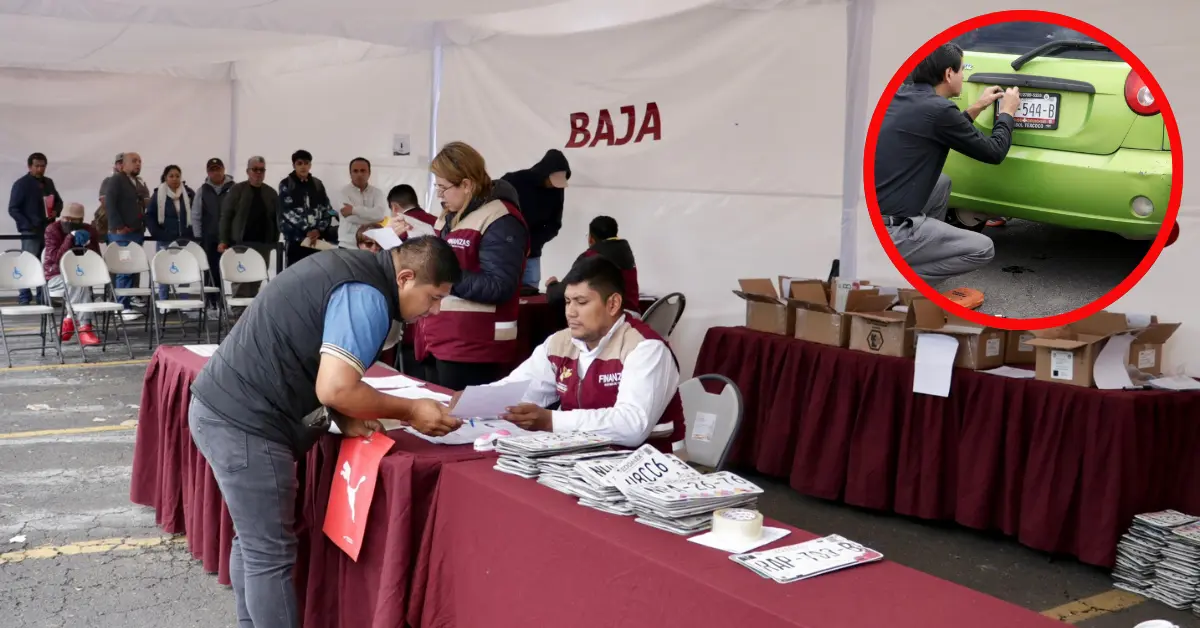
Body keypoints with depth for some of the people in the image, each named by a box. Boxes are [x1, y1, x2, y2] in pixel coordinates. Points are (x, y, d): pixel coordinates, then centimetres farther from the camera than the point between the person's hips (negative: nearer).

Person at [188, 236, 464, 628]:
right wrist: (410, 412, -13)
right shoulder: (367, 297, -18)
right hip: (244, 424, -10)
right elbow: (334, 388, -25)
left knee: (254, 542, 18)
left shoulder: (354, 267, 13)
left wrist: (346, 418, 3)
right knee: (271, 555, -3)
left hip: (225, 408, 10)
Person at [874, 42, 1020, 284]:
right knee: (982, 249, 4)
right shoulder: (938, 109, -12)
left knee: (941, 183, 30)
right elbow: (994, 152, 3)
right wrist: (1007, 112, 20)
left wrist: (977, 108, 35)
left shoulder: (901, 97, 13)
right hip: (885, 231, -9)